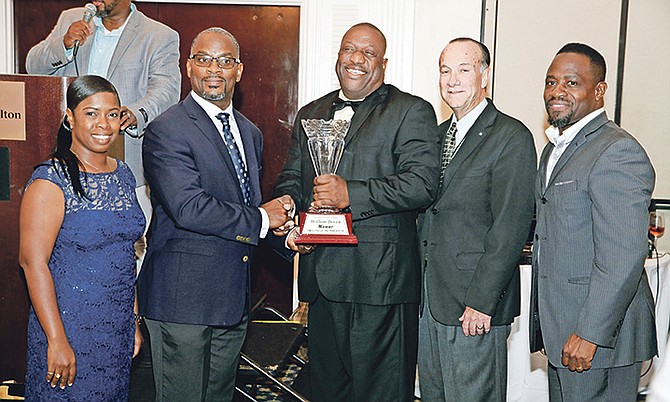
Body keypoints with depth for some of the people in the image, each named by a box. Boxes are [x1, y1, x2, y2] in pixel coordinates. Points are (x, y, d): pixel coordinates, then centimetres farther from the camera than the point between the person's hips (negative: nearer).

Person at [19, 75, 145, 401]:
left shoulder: (123, 174, 6)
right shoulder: (51, 182, -15)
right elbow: (33, 263, -17)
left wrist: (133, 321, 12)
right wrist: (57, 340, -19)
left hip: (118, 331, 6)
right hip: (70, 327, -6)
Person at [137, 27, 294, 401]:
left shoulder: (251, 133, 14)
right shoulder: (167, 131, -12)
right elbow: (188, 208, -23)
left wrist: (285, 232, -1)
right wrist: (260, 220, -15)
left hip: (235, 299, 7)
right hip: (183, 297, -7)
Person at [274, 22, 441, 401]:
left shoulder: (412, 111, -2)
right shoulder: (310, 115, 18)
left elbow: (422, 183, -13)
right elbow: (290, 178, 21)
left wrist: (351, 193, -20)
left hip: (380, 280, -6)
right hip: (321, 275, 6)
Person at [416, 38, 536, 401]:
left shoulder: (512, 137, -10)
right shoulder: (438, 133, 14)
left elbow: (511, 228, -16)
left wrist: (481, 301, -18)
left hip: (475, 304, -7)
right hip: (426, 300, 7)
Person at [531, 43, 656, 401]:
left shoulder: (618, 152, -17)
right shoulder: (554, 148, 14)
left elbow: (623, 257, -23)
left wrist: (589, 334, -22)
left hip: (600, 332, -9)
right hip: (560, 329, 9)